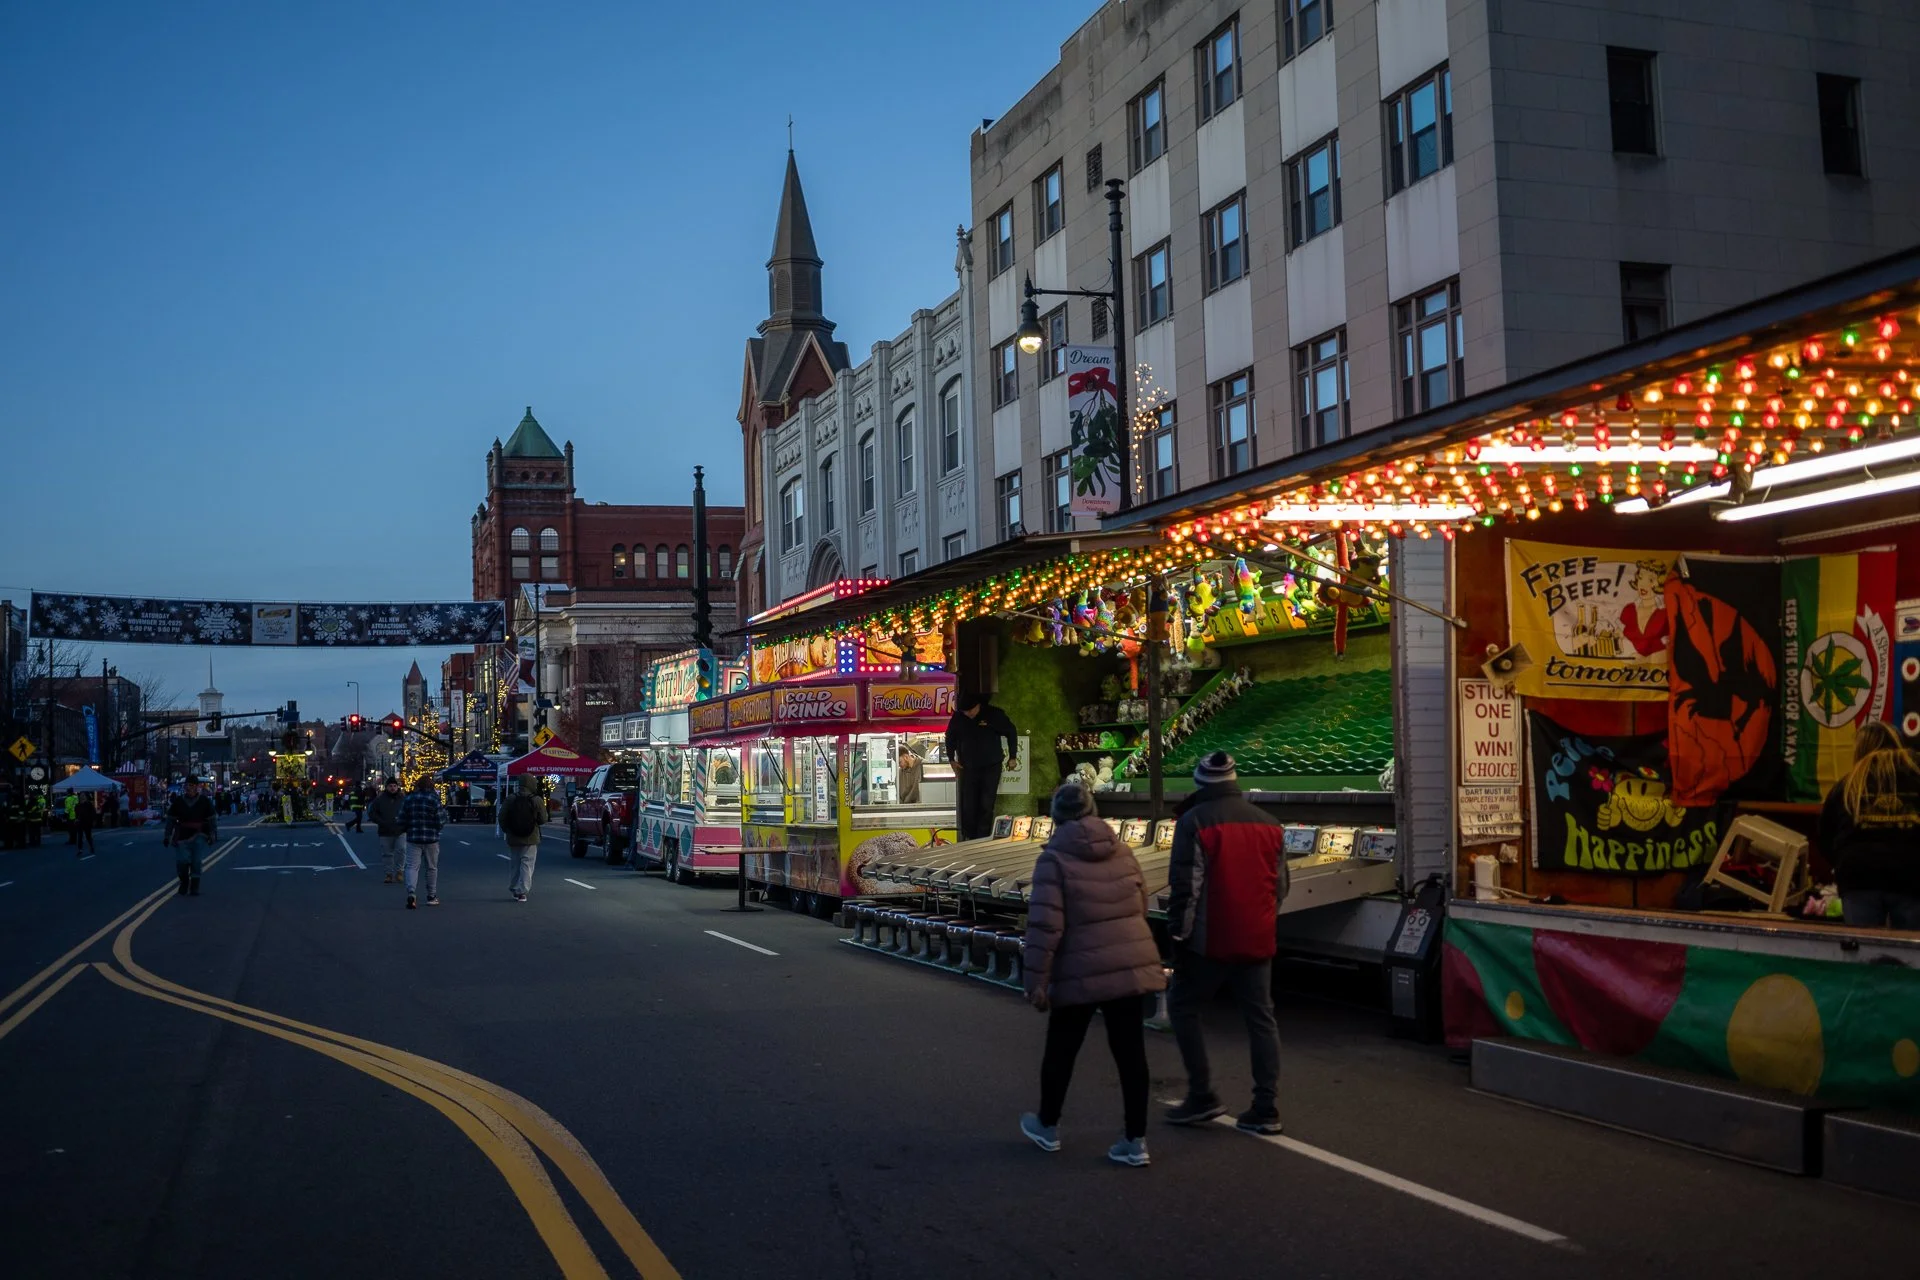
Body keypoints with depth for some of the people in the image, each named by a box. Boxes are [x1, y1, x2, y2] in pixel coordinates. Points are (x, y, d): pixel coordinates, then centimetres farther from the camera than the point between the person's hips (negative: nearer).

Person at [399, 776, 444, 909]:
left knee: (412, 866, -1)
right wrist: (444, 814, 12)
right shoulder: (434, 799, -8)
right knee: (432, 868, 11)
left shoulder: (408, 800, 2)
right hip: (431, 838, -2)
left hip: (413, 838, 2)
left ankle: (410, 893, -22)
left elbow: (402, 820, 4)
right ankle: (431, 897, 18)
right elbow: (440, 822, -8)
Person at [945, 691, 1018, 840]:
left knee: (986, 805, -4)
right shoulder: (958, 717, -7)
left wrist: (1012, 757, 3)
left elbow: (1011, 732, 1)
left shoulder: (994, 714, -13)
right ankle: (969, 838, 15)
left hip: (991, 767, -2)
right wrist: (952, 759, 10)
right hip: (968, 768, 2)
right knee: (968, 806, 2)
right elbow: (950, 737, 12)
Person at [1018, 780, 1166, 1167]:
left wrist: (1036, 981, -10)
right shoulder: (1122, 852, 7)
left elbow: (1045, 926, -15)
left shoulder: (1054, 859, -10)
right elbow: (1140, 907, 15)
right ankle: (1135, 1141, 10)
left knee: (1061, 1051, 15)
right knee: (1130, 1052, 7)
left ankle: (1048, 1127, 32)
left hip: (1081, 974, -4)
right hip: (1130, 967, 4)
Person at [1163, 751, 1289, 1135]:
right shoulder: (1268, 824, 10)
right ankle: (1266, 1109, 8)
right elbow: (1280, 886, 14)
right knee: (1260, 1017, 9)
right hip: (1257, 941, 5)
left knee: (1183, 1006, 11)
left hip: (1211, 940, -5)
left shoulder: (1194, 821, -10)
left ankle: (1202, 1096, 8)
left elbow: (1185, 886, -13)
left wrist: (1178, 934, -6)